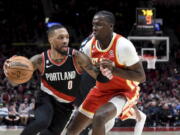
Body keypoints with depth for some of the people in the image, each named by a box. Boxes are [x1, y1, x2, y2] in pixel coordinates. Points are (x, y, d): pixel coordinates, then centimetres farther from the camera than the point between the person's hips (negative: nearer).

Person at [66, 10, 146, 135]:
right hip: (101, 91, 7)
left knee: (99, 117, -38)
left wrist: (114, 69, -33)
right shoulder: (91, 45, -7)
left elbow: (141, 77, -23)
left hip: (123, 92, -7)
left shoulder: (123, 45, -26)